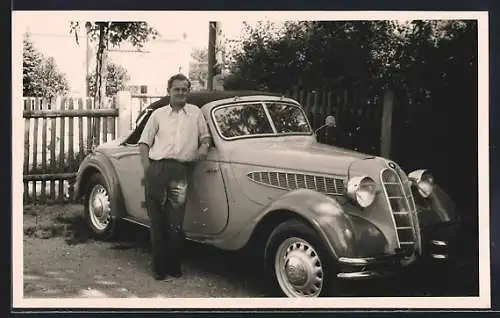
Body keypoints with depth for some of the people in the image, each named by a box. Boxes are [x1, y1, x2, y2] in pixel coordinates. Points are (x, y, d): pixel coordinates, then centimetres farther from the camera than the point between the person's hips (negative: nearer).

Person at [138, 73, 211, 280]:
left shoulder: (195, 113, 18)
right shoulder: (158, 114, 15)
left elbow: (205, 136, 24)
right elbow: (144, 142, 13)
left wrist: (204, 146, 1)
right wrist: (147, 168, -1)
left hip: (181, 171, 0)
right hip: (157, 168, 0)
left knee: (175, 224, -5)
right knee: (157, 221, 1)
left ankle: (174, 266, 5)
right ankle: (159, 266, 9)